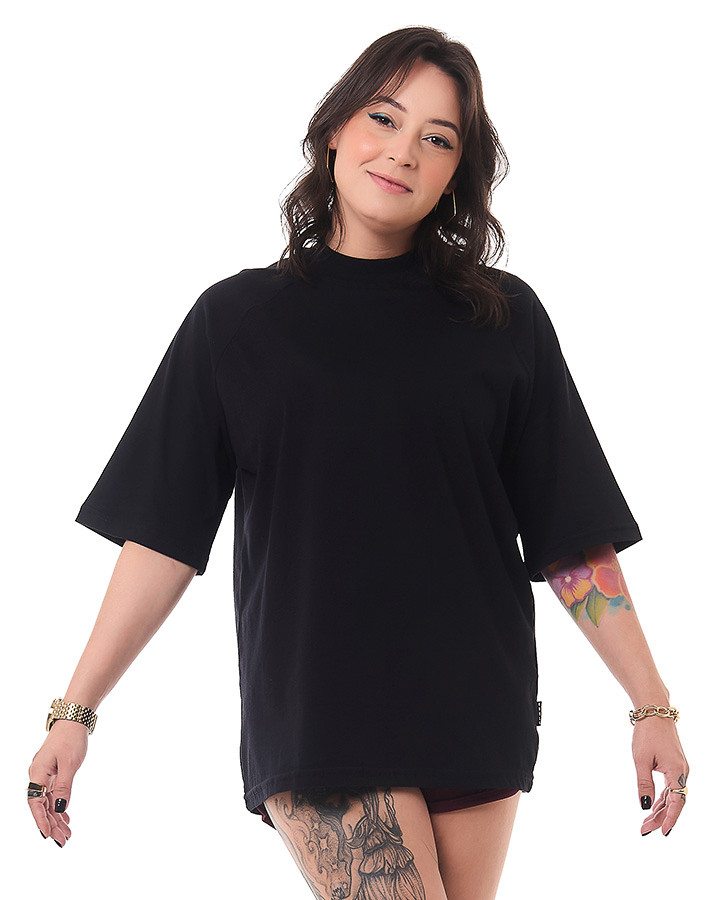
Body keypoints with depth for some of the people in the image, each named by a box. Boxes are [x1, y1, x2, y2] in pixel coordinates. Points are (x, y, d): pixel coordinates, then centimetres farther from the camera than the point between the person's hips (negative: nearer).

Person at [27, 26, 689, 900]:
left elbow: (575, 535, 4)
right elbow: (163, 533, 3)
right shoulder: (237, 319, 4)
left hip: (476, 713, 2)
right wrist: (74, 714, -2)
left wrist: (651, 703, -1)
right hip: (313, 718, -2)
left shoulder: (503, 319, 5)